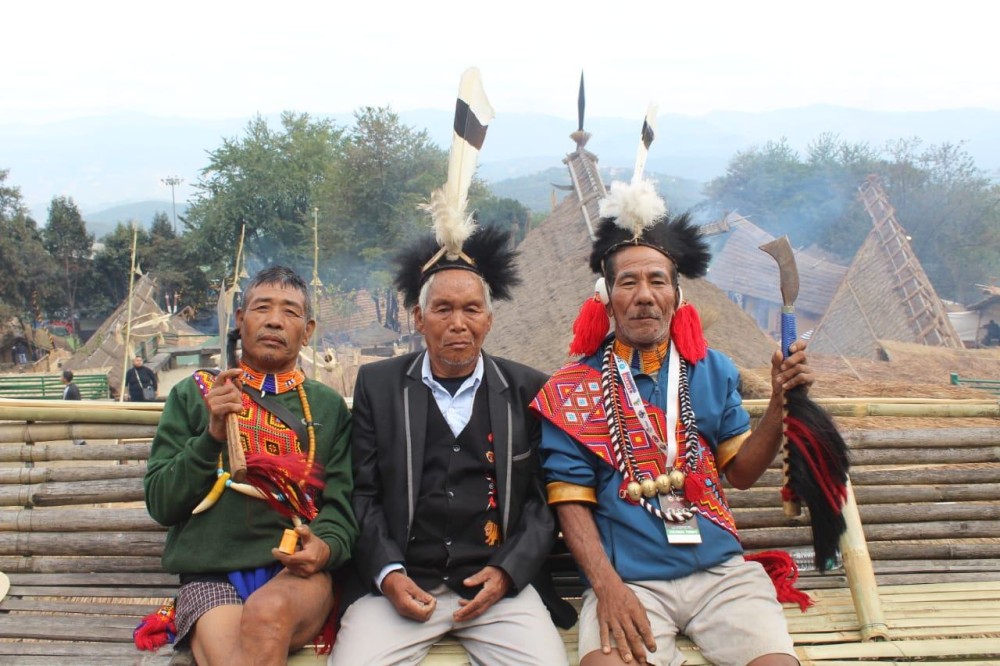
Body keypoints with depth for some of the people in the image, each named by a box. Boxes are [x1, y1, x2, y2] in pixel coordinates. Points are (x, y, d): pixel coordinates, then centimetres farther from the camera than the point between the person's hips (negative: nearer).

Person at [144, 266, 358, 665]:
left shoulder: (328, 406, 16)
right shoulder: (193, 394, 14)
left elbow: (340, 504, 9)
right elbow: (160, 503, 7)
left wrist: (325, 545, -14)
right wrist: (212, 434, -8)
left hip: (296, 574, 1)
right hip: (210, 575, -1)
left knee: (269, 610, -34)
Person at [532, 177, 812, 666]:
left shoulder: (711, 370, 10)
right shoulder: (574, 388, 1)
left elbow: (740, 471, 11)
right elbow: (572, 499, -2)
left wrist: (779, 404, -4)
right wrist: (607, 586, -16)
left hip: (721, 571, 3)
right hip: (628, 579, -3)